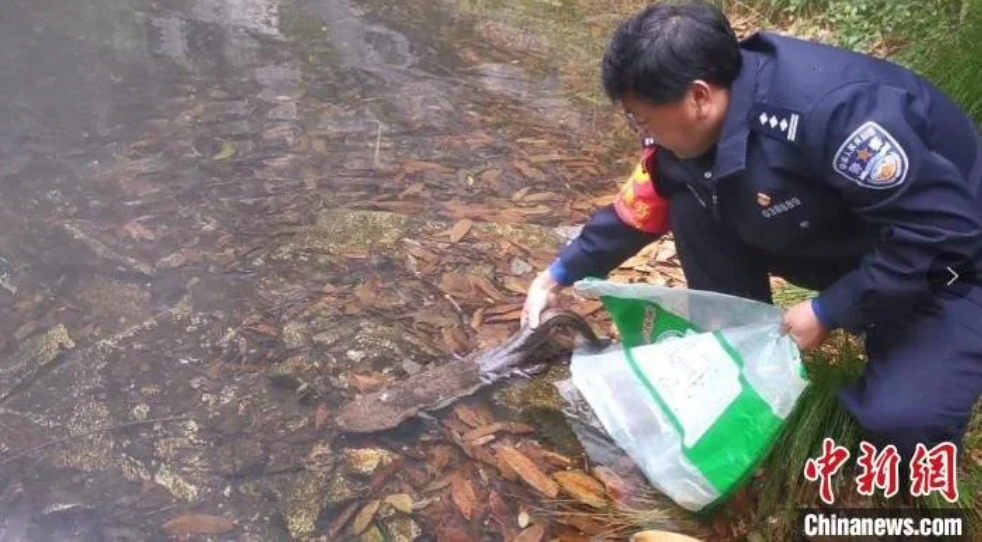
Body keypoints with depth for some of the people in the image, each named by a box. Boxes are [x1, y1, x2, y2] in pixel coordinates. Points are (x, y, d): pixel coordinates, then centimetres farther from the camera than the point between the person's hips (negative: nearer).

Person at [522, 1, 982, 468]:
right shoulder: (692, 127, -12)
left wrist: (828, 312, -26)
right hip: (846, 247, 7)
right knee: (694, 208, -12)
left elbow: (942, 229, -32)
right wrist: (561, 273, 8)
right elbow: (636, 210, 4)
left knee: (902, 418, -28)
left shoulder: (831, 110, -37)